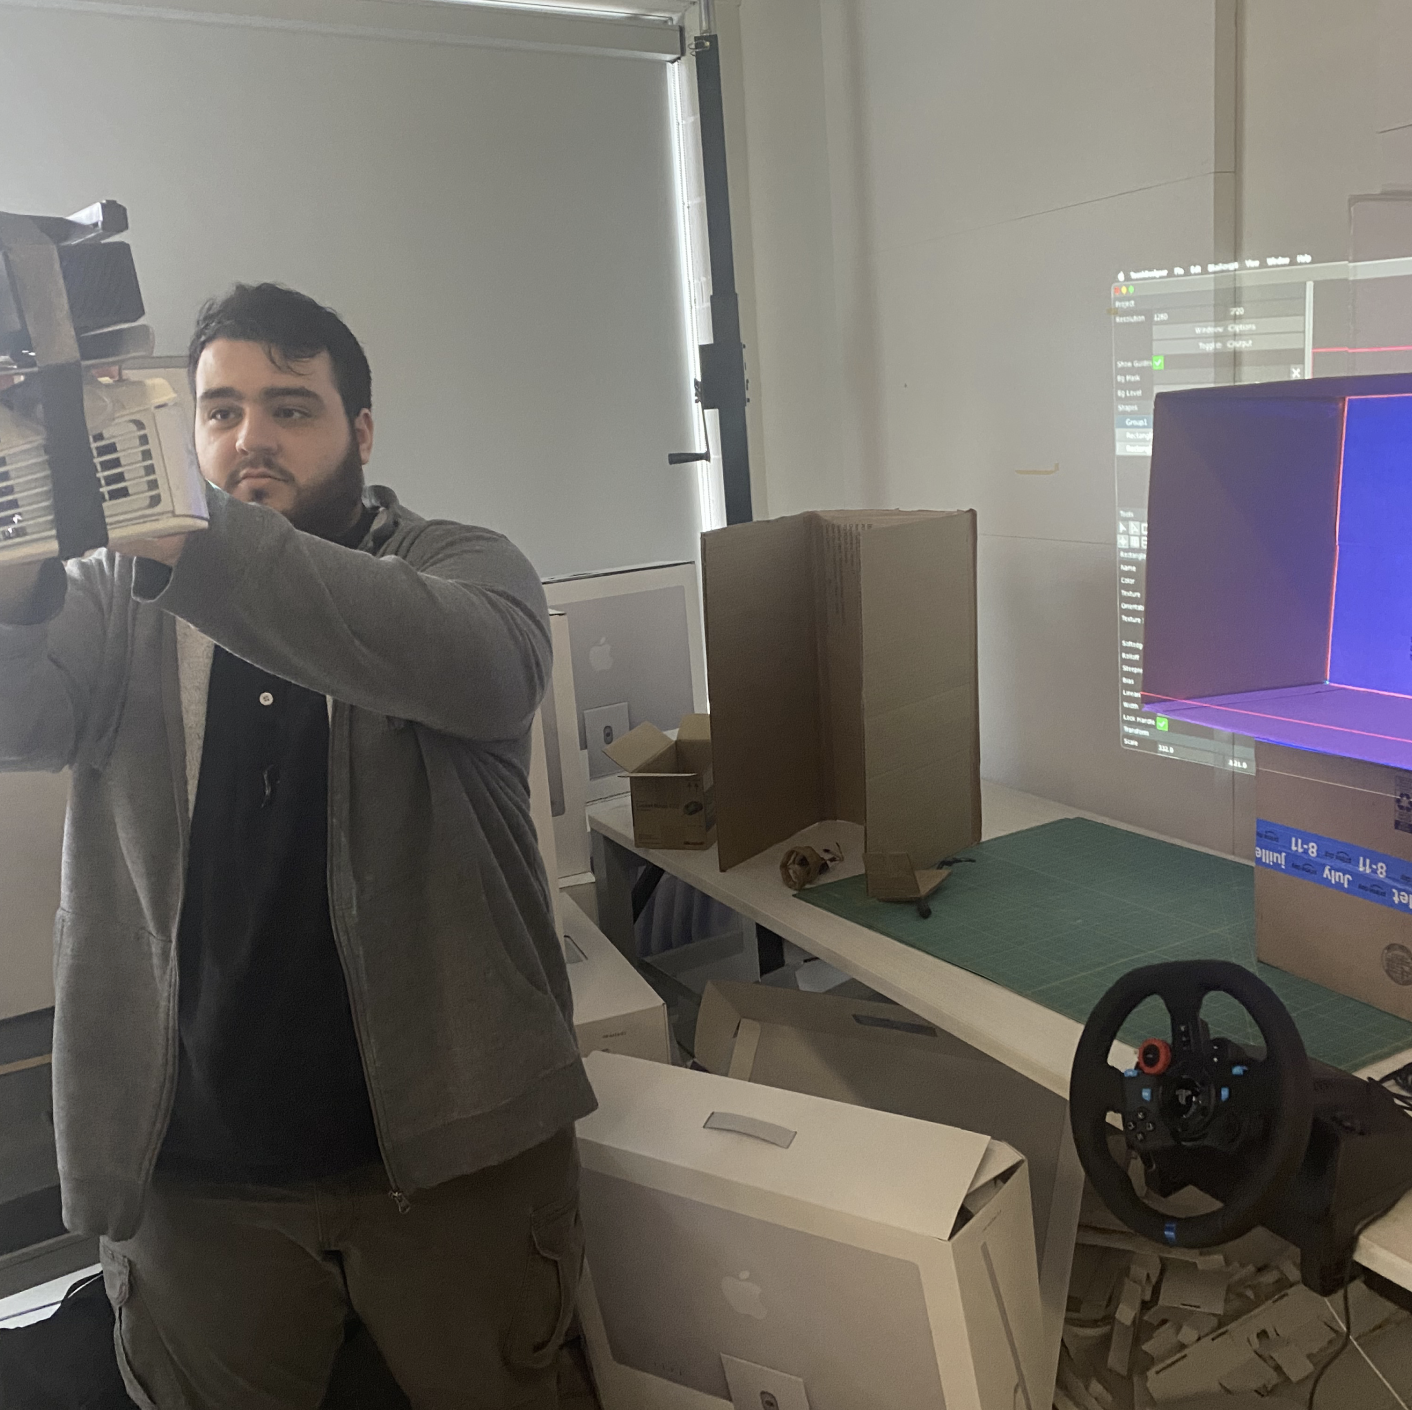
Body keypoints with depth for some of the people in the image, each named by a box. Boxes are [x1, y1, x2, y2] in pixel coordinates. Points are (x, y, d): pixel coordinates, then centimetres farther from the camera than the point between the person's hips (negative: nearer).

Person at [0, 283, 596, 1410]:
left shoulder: (463, 567, -2)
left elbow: (481, 669, -25)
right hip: (192, 1168, 2)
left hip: (451, 1147, -1)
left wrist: (195, 541, -35)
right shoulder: (121, 595, 6)